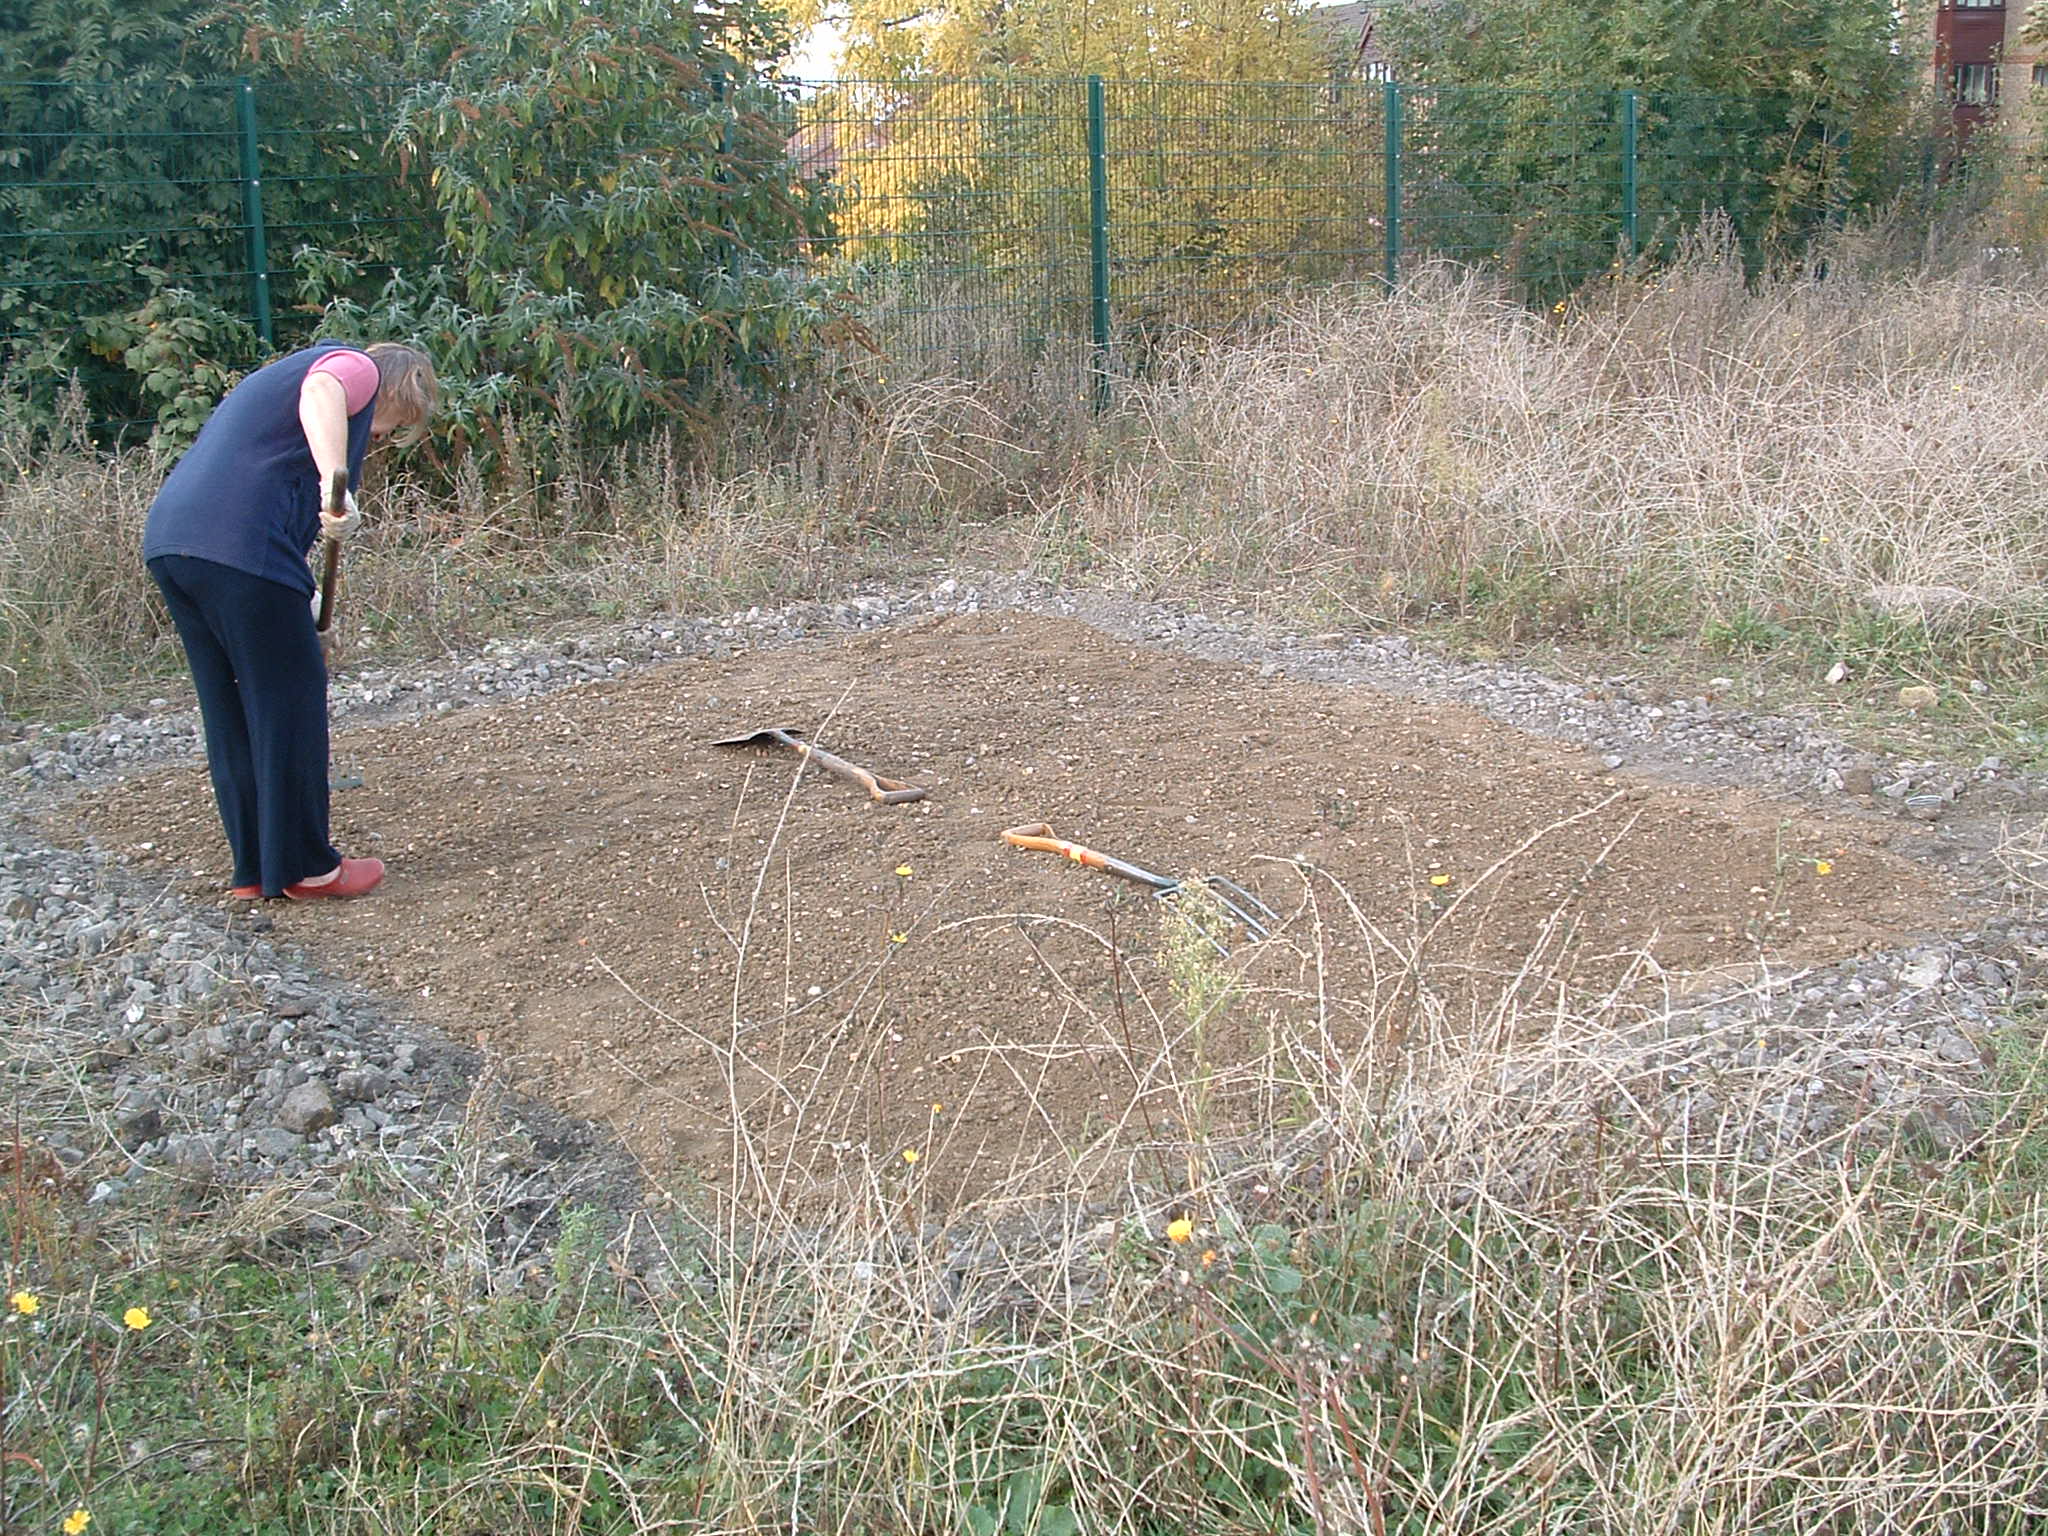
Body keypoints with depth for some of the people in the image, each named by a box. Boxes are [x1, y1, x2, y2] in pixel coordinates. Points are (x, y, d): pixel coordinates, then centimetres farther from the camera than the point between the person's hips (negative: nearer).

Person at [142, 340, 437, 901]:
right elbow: (321, 395, -18)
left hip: (168, 538, 9)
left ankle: (254, 868, 22)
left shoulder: (286, 372, 35)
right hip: (242, 544, -9)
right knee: (289, 702, 1)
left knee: (229, 711, 15)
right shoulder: (356, 367, 7)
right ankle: (306, 867, 9)